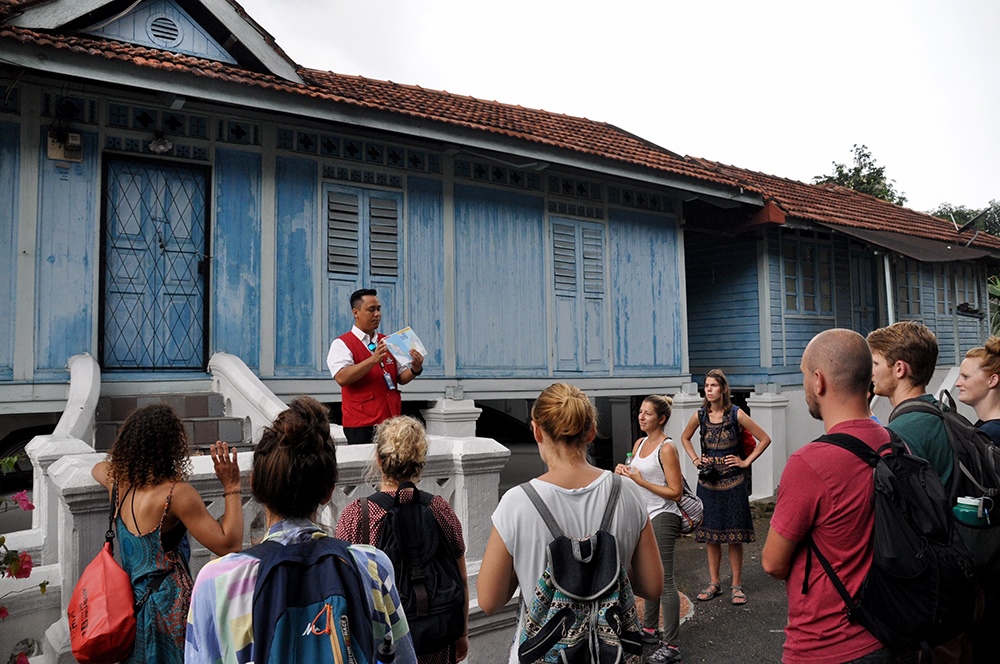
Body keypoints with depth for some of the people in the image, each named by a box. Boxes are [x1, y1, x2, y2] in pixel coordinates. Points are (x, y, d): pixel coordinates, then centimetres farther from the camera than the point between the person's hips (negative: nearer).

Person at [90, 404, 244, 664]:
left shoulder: (119, 479, -1)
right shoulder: (177, 493, -24)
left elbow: (98, 468, 26)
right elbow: (228, 544, -25)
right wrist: (231, 487, -21)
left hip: (132, 602, 8)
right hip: (167, 610, -7)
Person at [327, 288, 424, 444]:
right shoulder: (342, 344, -2)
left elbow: (401, 378, 14)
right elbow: (341, 378, -19)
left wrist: (415, 369, -7)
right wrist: (373, 359, -27)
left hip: (391, 420, 5)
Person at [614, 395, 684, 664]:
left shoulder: (667, 448, -14)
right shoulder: (639, 444, 9)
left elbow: (675, 492, -17)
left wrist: (640, 481, -19)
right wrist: (624, 472, 0)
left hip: (662, 518, -9)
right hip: (644, 517, 9)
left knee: (664, 580, -6)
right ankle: (650, 629, 34)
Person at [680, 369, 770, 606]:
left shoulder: (736, 415, -8)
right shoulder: (700, 416, 1)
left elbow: (764, 439, -1)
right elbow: (685, 438, 20)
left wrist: (746, 462, -5)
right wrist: (695, 459, 7)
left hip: (733, 482, -3)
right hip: (708, 481, 3)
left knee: (734, 535, 2)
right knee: (710, 534, 10)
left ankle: (736, 585, 14)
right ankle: (714, 583, 22)